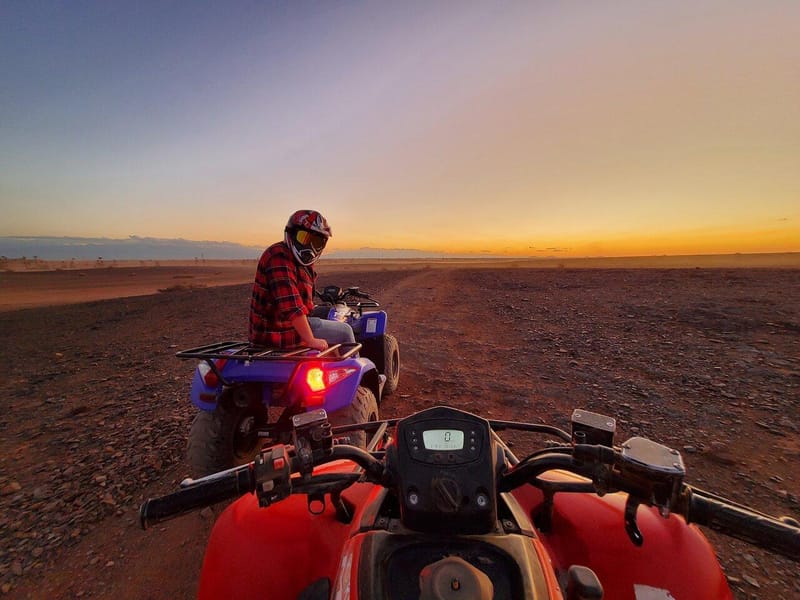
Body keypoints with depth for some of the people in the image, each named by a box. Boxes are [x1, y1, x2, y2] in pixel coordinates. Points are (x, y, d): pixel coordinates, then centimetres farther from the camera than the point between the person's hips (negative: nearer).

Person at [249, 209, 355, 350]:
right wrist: (311, 341, -29)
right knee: (345, 332, -3)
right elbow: (291, 306, -29)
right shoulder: (280, 257, -20)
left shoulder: (301, 262, 13)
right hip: (281, 334, -10)